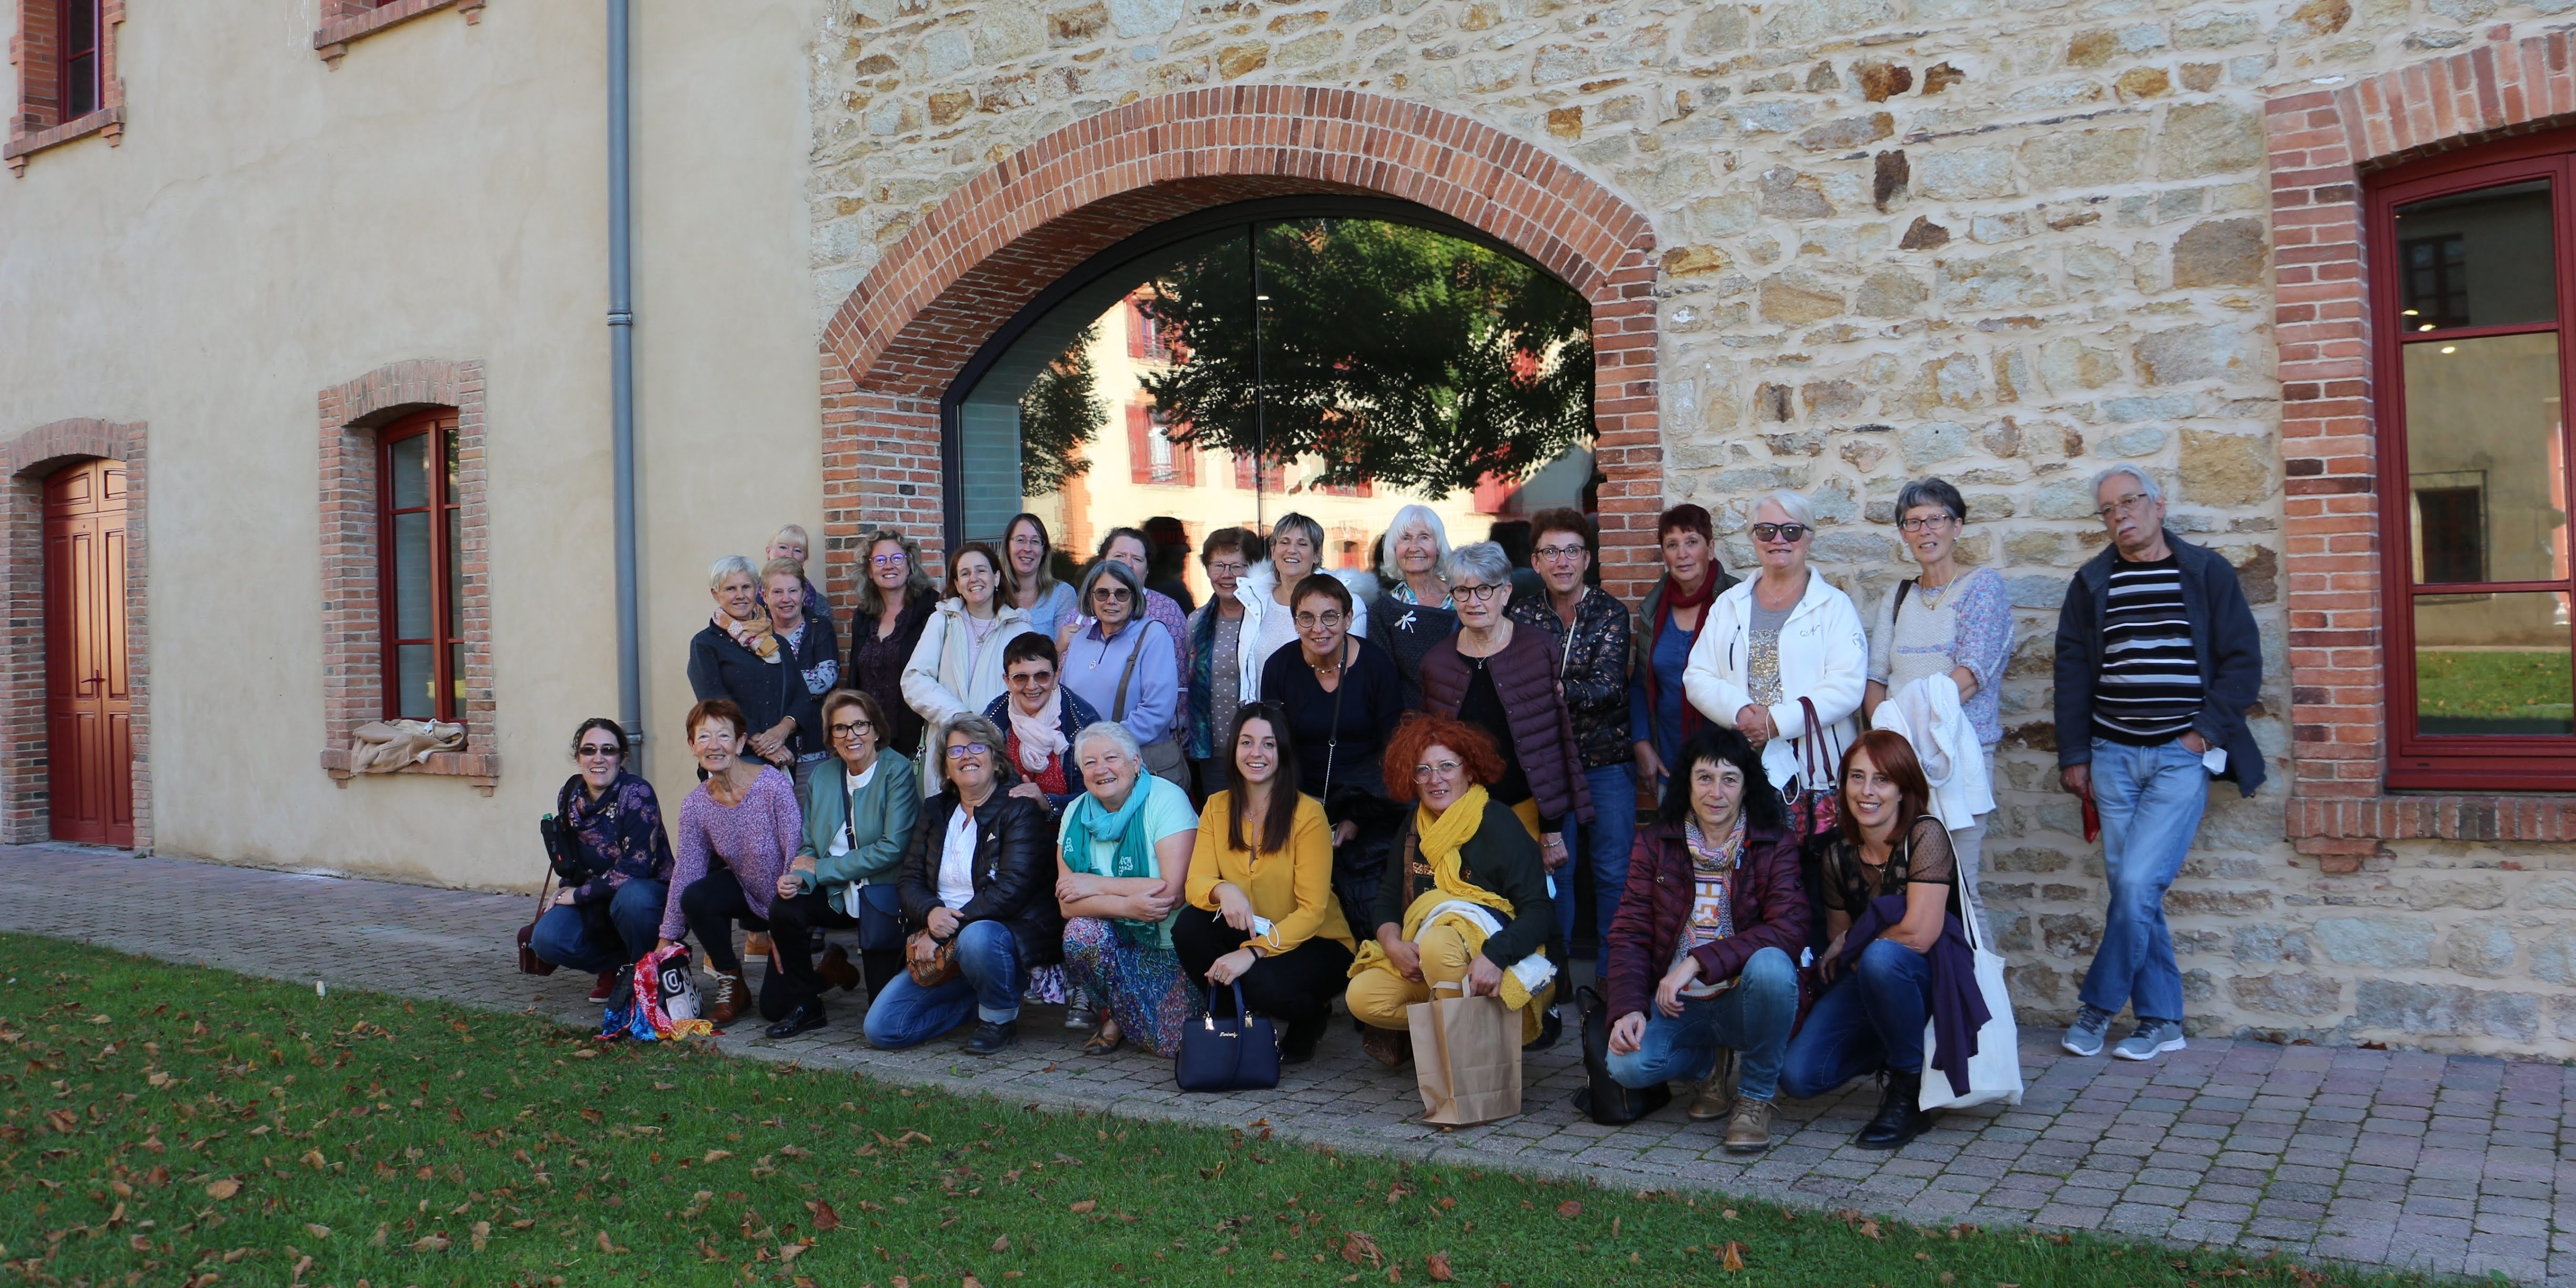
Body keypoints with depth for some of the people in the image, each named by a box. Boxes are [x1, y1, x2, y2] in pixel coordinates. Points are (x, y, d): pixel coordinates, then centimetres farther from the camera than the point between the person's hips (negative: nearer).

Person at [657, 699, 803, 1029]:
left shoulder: (774, 785, -23)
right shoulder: (695, 805, -7)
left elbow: (796, 856, -24)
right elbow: (685, 872, -5)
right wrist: (666, 940, -7)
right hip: (748, 895, 5)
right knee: (694, 898, -26)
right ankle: (730, 983, -2)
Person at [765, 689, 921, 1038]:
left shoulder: (897, 770, -10)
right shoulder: (821, 778, 8)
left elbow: (893, 849, -17)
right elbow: (808, 848, 8)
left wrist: (819, 869, -15)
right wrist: (798, 877, -18)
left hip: (882, 894, -5)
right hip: (835, 895, 5)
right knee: (783, 907, -26)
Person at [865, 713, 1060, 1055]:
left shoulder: (1019, 809, -6)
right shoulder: (936, 811, 13)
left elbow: (1012, 889, -17)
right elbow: (910, 880, 8)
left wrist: (948, 930, -20)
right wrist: (931, 913, -15)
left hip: (1011, 933, -6)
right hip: (942, 945, 6)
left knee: (976, 938, -41)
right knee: (881, 1029, -9)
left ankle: (1002, 1018, -10)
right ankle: (981, 1000, 12)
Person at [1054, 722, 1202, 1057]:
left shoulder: (1166, 799, -14)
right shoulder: (1077, 813, 0)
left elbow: (1175, 890, -24)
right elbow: (1068, 905, -10)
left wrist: (1096, 885, -17)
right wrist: (1126, 905, -28)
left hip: (1173, 941, -3)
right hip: (1119, 938, 3)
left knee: (1174, 1044, -17)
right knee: (1081, 932, -29)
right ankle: (1113, 1015, -1)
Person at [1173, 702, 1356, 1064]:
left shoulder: (1307, 814, -15)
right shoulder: (1217, 808, 0)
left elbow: (1312, 911, -18)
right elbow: (1196, 882, -8)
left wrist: (1254, 952, -31)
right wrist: (1223, 891, -33)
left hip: (1313, 943, -4)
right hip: (1245, 934, 4)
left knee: (1261, 982, -33)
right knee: (1189, 925, -22)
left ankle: (1312, 1018, 4)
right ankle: (1226, 1021, 2)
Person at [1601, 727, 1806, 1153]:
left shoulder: (1775, 846, -3)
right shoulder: (1657, 844, 4)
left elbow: (1788, 929, -18)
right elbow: (1629, 933, -1)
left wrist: (1698, 961, -27)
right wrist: (1629, 1008, -18)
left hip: (1743, 1001, -2)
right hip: (1676, 1005, 2)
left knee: (1770, 965, -35)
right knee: (1626, 1065, -27)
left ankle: (1756, 1095, -9)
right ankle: (1708, 1064, 10)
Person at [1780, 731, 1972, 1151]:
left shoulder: (1925, 834, -16)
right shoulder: (1839, 852, 0)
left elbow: (1918, 935, -24)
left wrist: (1852, 946, -8)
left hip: (1932, 977, -5)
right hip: (1868, 981, 5)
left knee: (1881, 957, -40)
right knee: (1798, 1075, -15)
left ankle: (1910, 1091, -16)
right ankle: (1892, 1053, 16)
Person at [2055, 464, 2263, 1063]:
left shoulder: (2207, 574, 3)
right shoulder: (2092, 583, 10)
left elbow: (2243, 662, 2)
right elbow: (2072, 672, 11)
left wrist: (2207, 732, -7)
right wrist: (2074, 755, 5)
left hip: (2183, 755, -3)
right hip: (2113, 755, 3)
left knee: (2137, 883, -13)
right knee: (2132, 889, 3)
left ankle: (2100, 1004, 3)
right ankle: (2162, 1020, 13)